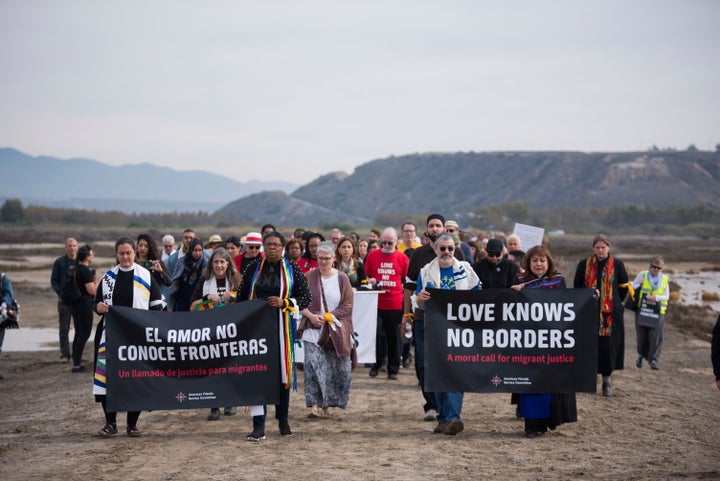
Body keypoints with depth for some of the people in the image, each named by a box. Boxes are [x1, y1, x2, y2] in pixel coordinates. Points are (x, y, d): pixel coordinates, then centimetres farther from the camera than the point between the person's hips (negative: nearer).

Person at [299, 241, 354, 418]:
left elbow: (347, 306, 1)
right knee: (313, 366, -10)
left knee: (336, 368, 0)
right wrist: (311, 316, -14)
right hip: (313, 331, -1)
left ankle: (326, 406, 10)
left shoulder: (342, 279, 4)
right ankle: (314, 405, -13)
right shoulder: (309, 277, 3)